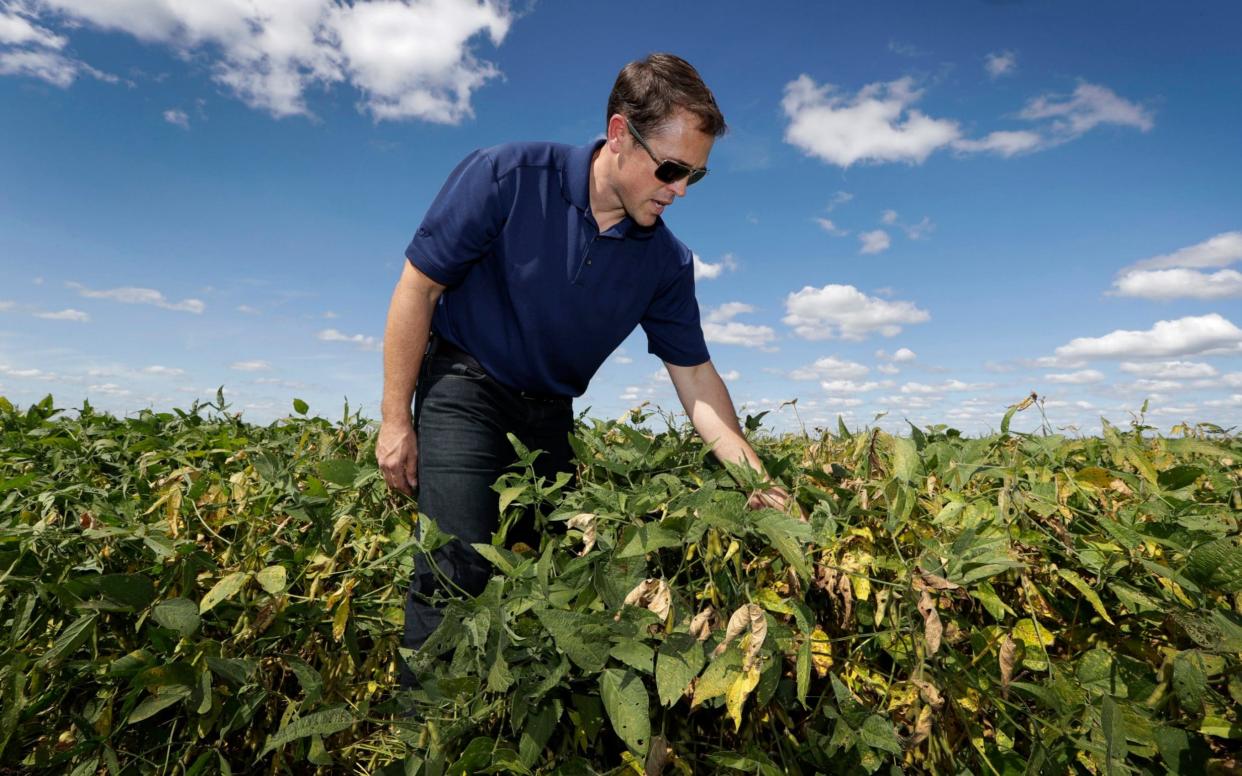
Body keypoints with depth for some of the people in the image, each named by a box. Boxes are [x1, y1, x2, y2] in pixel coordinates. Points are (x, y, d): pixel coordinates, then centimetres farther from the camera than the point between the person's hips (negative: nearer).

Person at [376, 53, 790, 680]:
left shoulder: (666, 262, -8)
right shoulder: (507, 178, -19)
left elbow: (695, 374, -4)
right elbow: (417, 288, -12)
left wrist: (756, 477, -14)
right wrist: (396, 419, -10)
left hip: (548, 415, 4)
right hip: (464, 390, -4)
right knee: (458, 570, -14)